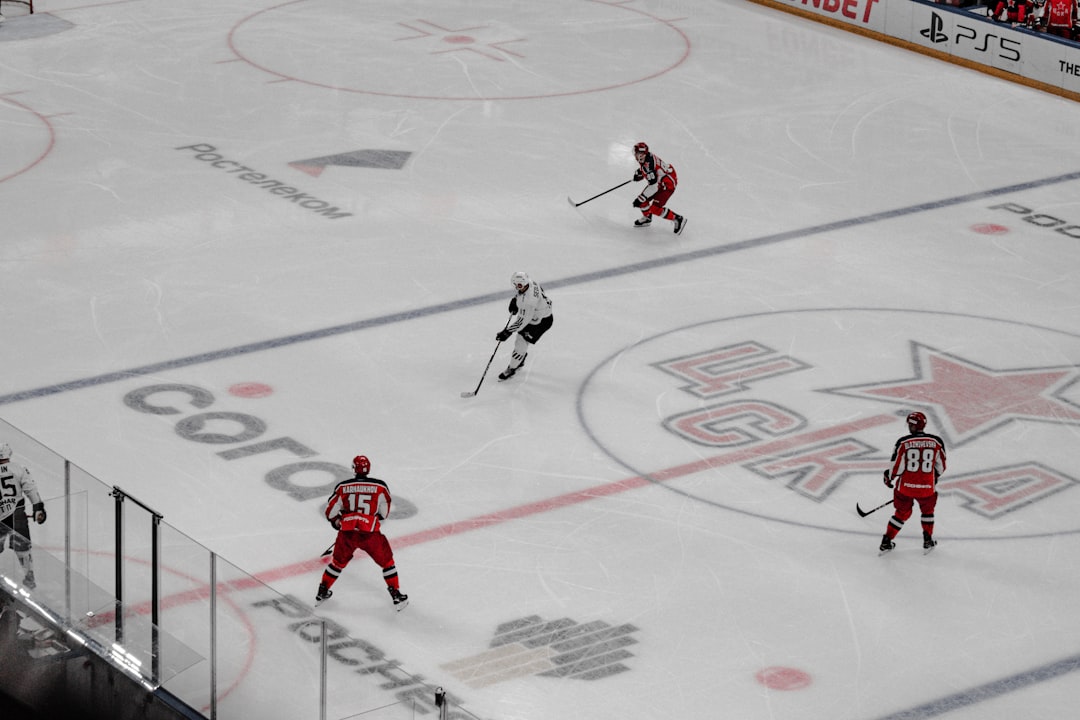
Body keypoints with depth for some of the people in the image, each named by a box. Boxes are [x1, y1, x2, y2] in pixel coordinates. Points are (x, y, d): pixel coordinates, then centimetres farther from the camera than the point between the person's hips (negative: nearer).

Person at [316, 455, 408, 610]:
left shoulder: (342, 487, 2)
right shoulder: (380, 486, -1)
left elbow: (331, 512, 8)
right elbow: (384, 513, 10)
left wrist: (337, 522, 29)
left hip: (347, 533, 2)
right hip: (370, 532, -2)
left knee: (338, 561, 25)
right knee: (386, 561, 18)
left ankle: (322, 593, 33)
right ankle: (397, 596, 18)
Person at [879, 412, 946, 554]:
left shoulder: (903, 442, -12)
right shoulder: (936, 442, -5)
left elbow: (897, 467, -9)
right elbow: (941, 467, 6)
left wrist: (889, 478, 10)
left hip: (905, 486, 0)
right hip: (927, 487, 0)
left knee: (902, 512, 21)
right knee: (927, 510, 28)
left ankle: (886, 542, 22)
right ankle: (928, 541, 30)